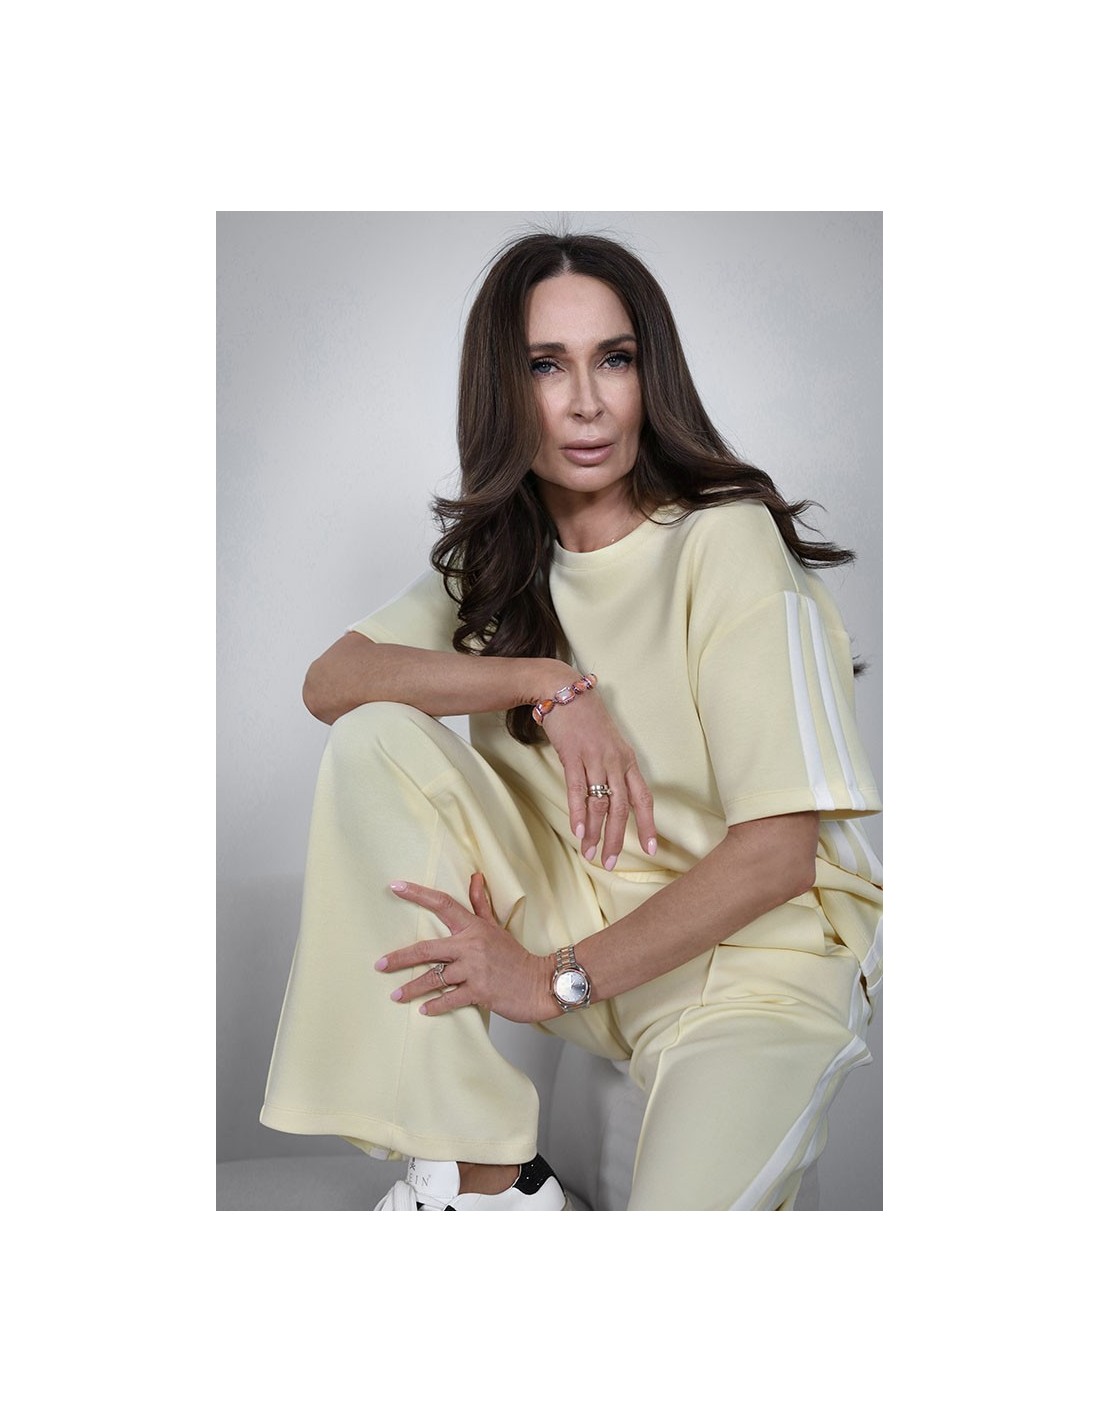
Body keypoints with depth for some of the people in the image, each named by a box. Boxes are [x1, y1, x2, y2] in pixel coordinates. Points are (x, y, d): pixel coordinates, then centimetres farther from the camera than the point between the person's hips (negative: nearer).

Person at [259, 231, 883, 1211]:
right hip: (572, 904, 5)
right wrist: (547, 683, -23)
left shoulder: (728, 539, -15)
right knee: (375, 740, -18)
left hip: (752, 947, -5)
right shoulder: (502, 554, 4)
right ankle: (484, 1175, -14)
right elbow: (328, 681, -10)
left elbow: (776, 854, -19)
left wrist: (556, 979, -16)